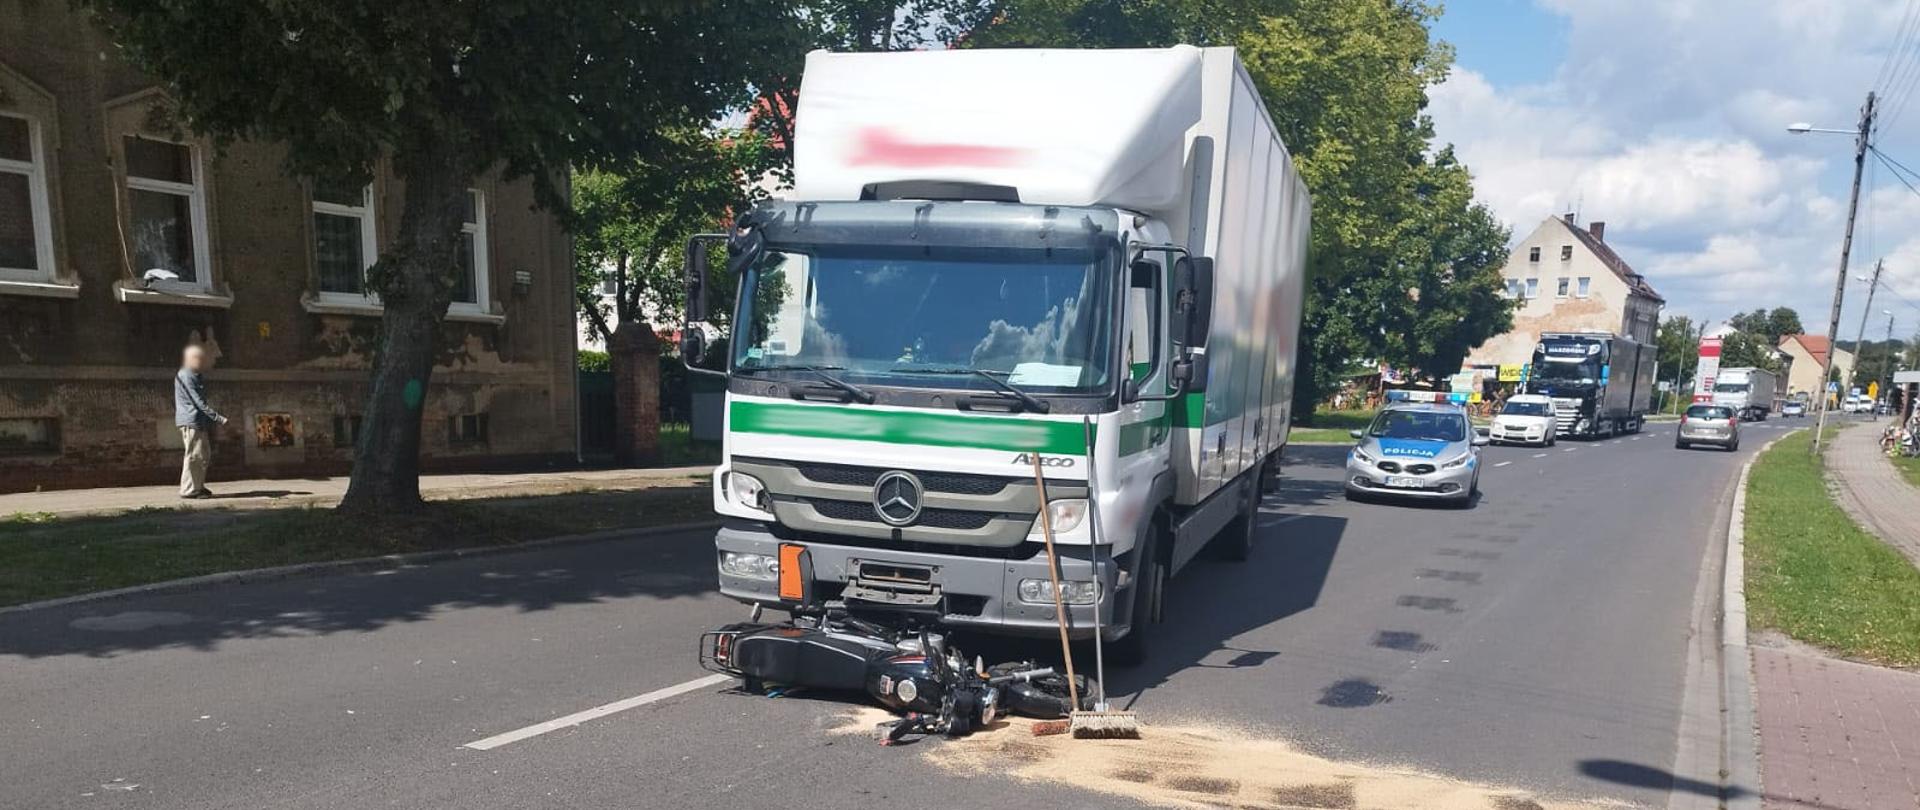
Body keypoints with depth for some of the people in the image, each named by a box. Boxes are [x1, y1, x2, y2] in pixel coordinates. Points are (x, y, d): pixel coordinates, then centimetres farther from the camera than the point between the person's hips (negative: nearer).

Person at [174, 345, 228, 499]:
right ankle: (189, 489, -5)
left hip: (200, 422, 10)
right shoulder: (185, 377, -12)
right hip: (191, 421, -10)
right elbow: (198, 402, -19)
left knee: (205, 455, 12)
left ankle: (198, 486, 19)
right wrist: (218, 418, -22)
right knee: (194, 455, -9)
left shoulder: (196, 377, 19)